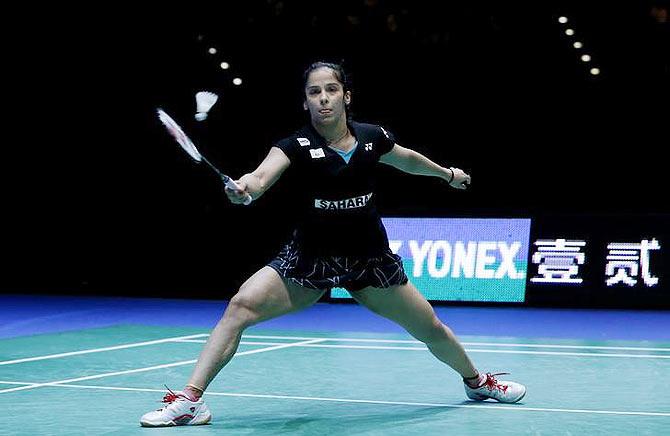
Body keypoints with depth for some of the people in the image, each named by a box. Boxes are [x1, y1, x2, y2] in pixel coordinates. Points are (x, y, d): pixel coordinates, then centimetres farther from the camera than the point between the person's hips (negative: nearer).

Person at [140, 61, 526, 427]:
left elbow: (409, 160, 18)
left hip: (370, 259, 2)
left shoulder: (372, 138, -5)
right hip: (310, 259, -2)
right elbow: (264, 174, -35)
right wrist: (246, 186, -59)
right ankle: (190, 399, -21)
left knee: (432, 329, 11)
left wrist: (447, 173, 34)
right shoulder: (298, 145, -14)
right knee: (241, 305, -23)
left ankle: (476, 380, 44)